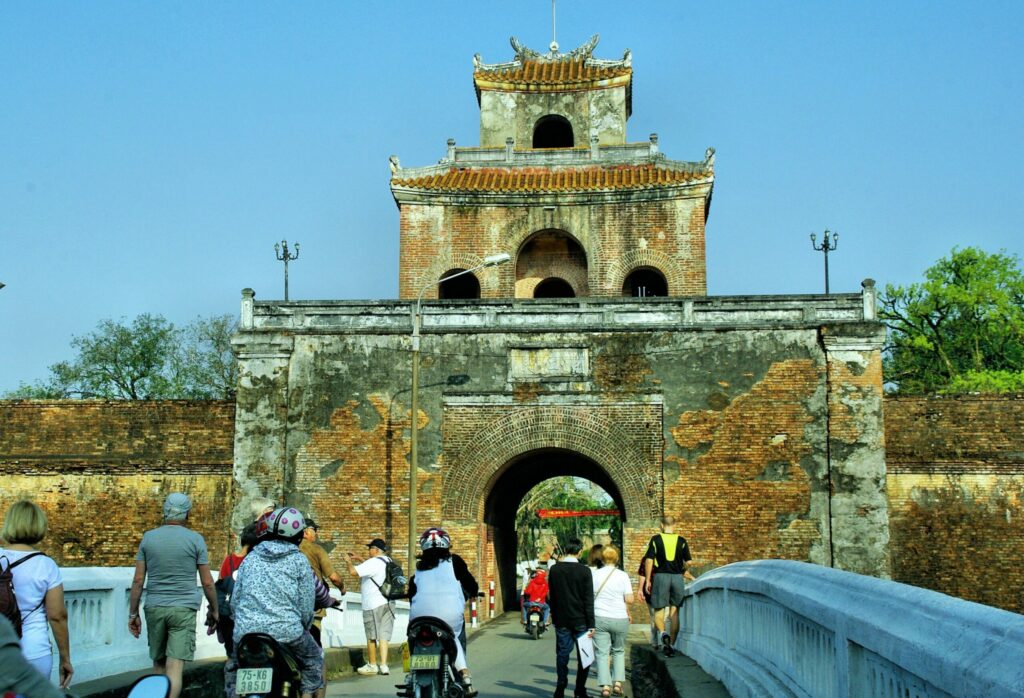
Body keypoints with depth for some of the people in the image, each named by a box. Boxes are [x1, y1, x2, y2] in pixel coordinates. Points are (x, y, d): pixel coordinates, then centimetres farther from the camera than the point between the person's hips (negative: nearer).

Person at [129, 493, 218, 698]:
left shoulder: (148, 537, 6)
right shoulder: (195, 540, -1)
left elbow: (138, 580, 4)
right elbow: (207, 582, 0)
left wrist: (133, 613, 11)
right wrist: (214, 610, 14)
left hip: (154, 608, 3)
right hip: (184, 609, -3)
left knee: (158, 664, 15)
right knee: (175, 668, -7)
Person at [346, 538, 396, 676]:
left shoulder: (373, 562, -16)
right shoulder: (387, 561, 12)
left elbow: (353, 571, -22)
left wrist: (349, 561, -4)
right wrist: (359, 559, 23)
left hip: (373, 605, -8)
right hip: (388, 602, 8)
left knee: (371, 636, 4)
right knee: (383, 635, 5)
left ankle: (372, 665, 12)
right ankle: (383, 665, 0)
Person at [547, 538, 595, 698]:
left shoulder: (554, 570, -1)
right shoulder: (584, 571, -10)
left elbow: (551, 596, 7)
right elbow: (588, 599, -10)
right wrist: (591, 624, -7)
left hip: (561, 619, 3)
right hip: (580, 619, -2)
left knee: (562, 653, 10)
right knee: (583, 655, 7)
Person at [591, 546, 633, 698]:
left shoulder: (594, 574, 0)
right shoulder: (622, 575, -2)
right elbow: (629, 599, -6)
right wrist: (627, 612, 13)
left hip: (600, 618, 0)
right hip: (620, 619, 0)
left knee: (602, 653, 2)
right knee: (619, 651, 18)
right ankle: (618, 683, 10)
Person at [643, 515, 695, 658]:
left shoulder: (656, 539, 0)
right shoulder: (681, 541, 4)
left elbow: (649, 560, -5)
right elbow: (688, 562, 3)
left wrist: (648, 580, 1)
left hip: (661, 576, -2)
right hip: (677, 577, 2)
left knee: (658, 610, 7)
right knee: (674, 612, 8)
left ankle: (663, 633, -21)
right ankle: (672, 644, 7)